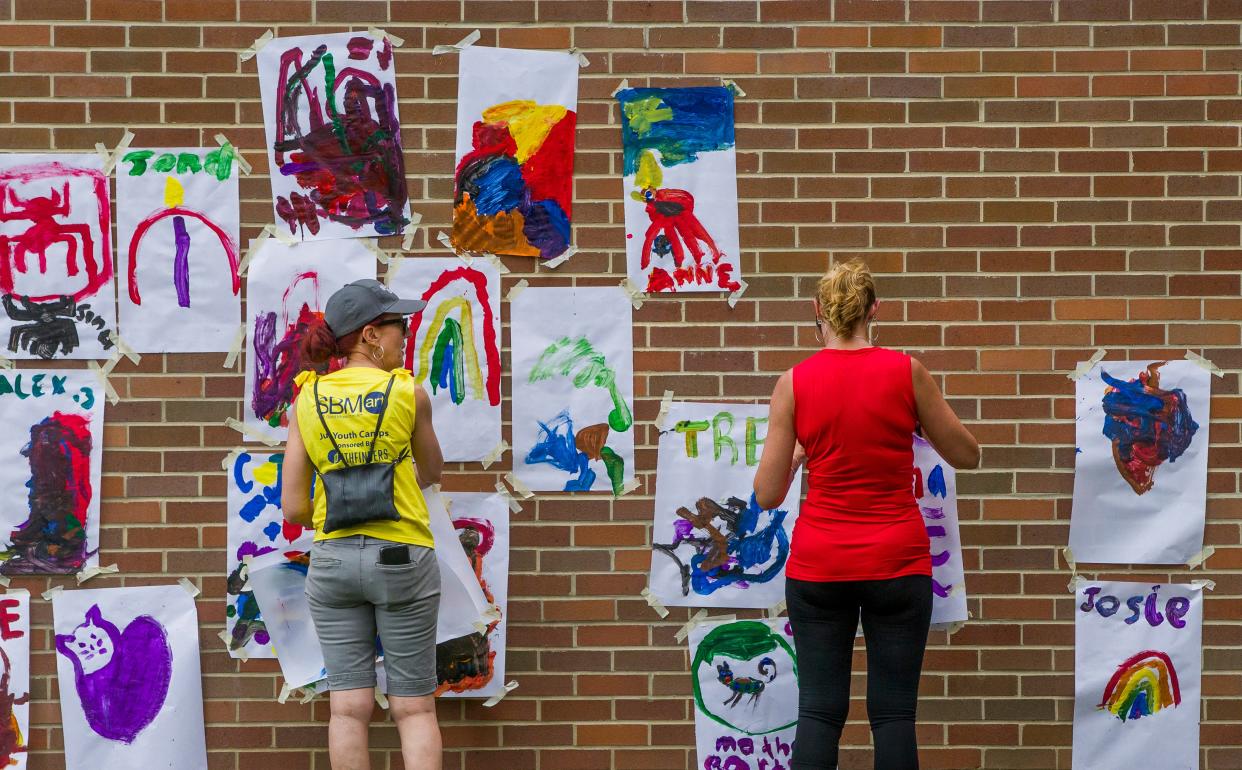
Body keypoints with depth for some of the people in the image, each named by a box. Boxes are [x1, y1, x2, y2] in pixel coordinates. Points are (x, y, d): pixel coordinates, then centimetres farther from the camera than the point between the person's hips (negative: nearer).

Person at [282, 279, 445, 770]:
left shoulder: (307, 401, 2)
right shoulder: (410, 393, -4)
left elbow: (293, 508, 1)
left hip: (332, 559, 2)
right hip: (401, 560, -2)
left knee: (349, 709, 4)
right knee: (414, 708, 4)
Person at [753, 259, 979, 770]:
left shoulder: (794, 383, -4)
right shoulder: (906, 371, -5)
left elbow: (767, 494, -1)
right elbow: (967, 455, 6)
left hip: (819, 564, 1)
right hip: (896, 562, -1)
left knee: (819, 712, 4)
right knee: (893, 713, 3)